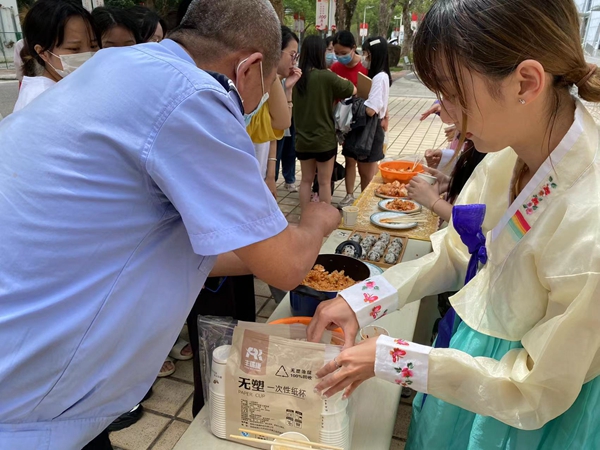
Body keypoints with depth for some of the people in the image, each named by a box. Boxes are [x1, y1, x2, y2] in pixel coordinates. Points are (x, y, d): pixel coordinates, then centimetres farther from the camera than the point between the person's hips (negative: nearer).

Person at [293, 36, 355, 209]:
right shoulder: (327, 76, -16)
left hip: (302, 138, 5)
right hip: (324, 139, -4)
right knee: (324, 182, 9)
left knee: (306, 180, 16)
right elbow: (353, 91, -5)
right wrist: (339, 80, 12)